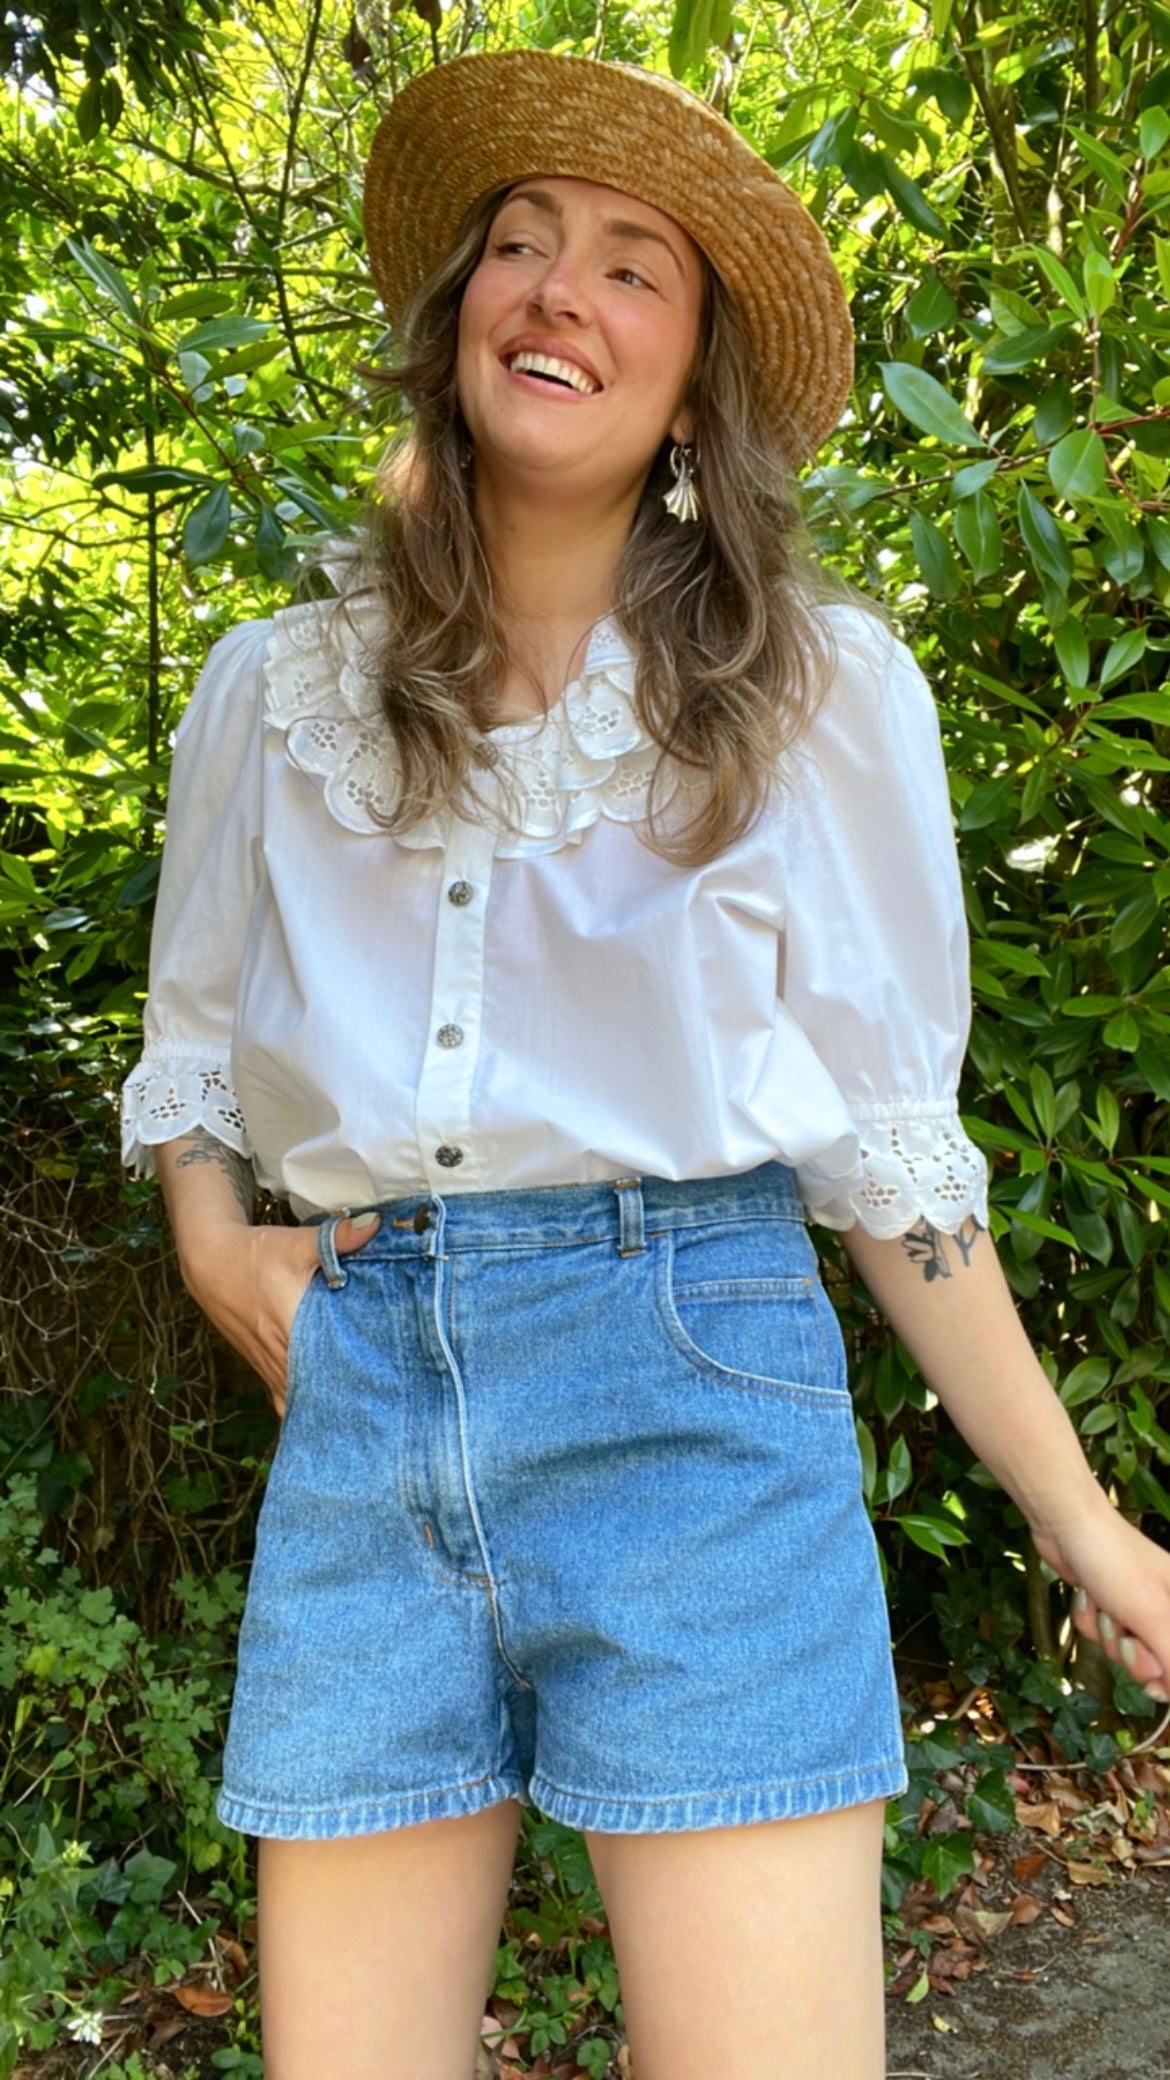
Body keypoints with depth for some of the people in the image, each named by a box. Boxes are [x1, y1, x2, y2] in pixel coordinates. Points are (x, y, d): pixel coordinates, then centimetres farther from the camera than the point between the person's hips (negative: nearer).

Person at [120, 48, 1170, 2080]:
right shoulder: (276, 692, 9)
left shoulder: (816, 692, 3)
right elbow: (190, 1048, 22)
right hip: (359, 1394, 3)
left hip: (693, 1379, -2)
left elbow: (886, 1140, 5)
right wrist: (212, 1235, 1)